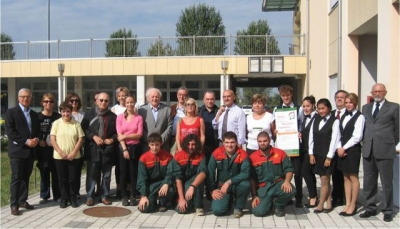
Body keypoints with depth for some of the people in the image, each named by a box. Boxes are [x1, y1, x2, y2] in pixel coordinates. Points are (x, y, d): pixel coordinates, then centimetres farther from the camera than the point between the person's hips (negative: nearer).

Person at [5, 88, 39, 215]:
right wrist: (25, 141, -18)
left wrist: (36, 139, -6)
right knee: (16, 178, -5)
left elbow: (37, 131, 16)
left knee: (26, 177, 10)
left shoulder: (34, 114, 16)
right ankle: (14, 204, 0)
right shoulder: (11, 112, -3)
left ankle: (23, 200, 19)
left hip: (30, 150, 6)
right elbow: (10, 131, -12)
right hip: (17, 150, -6)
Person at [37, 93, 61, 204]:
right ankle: (44, 195, 17)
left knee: (56, 172, 4)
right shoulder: (37, 116, 2)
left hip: (55, 148, 0)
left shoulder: (58, 117, 4)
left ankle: (57, 195, 14)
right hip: (43, 149, 0)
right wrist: (39, 140, -11)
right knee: (44, 172, 7)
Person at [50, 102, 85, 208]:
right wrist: (61, 152, -11)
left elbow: (80, 139, -1)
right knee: (62, 179, 8)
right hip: (59, 156, 0)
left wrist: (73, 153, -10)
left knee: (73, 178, 5)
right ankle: (64, 198, 20)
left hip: (74, 156, 0)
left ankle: (73, 198, 18)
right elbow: (52, 139, -3)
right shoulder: (56, 123, 0)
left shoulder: (76, 124, 1)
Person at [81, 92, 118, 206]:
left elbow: (117, 132, 11)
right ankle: (90, 196, 13)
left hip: (108, 149, 2)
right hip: (93, 149, -2)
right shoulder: (89, 114, 4)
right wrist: (93, 136, -12)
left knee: (107, 174, 8)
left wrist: (112, 139, -7)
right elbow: (83, 129, 0)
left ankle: (105, 196, 19)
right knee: (92, 174, 3)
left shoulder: (113, 116, 8)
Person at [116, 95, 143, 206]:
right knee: (123, 172, 4)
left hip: (135, 148, 0)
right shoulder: (120, 117, 2)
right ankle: (124, 197, 11)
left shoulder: (139, 118, 1)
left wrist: (125, 136, -13)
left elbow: (139, 134, -5)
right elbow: (119, 135, -4)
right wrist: (125, 149, -12)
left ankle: (133, 196, 11)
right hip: (123, 147, 0)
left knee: (134, 172, 4)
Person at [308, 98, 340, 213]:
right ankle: (328, 204, 16)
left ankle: (320, 205, 6)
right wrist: (311, 153, 3)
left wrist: (329, 157, -13)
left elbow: (334, 139, -11)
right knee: (325, 179, 10)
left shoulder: (334, 121, -7)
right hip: (316, 154, 5)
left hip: (327, 155, -5)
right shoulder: (316, 120, 9)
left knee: (324, 179, -1)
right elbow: (311, 137, 9)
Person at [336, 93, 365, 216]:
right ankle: (347, 204, 18)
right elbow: (340, 133, 11)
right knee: (346, 177, 10)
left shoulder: (359, 117, -9)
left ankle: (353, 205, 10)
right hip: (342, 149, 7)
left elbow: (357, 137, -14)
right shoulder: (343, 116, 13)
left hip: (353, 150, -7)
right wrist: (339, 147, -3)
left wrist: (344, 148, -12)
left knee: (353, 177, 1)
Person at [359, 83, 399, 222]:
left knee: (386, 183, 2)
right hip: (368, 150, 4)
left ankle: (387, 211, 13)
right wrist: (366, 143, 11)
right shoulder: (366, 107, 14)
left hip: (385, 151, -4)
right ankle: (370, 208, 22)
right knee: (369, 182, 10)